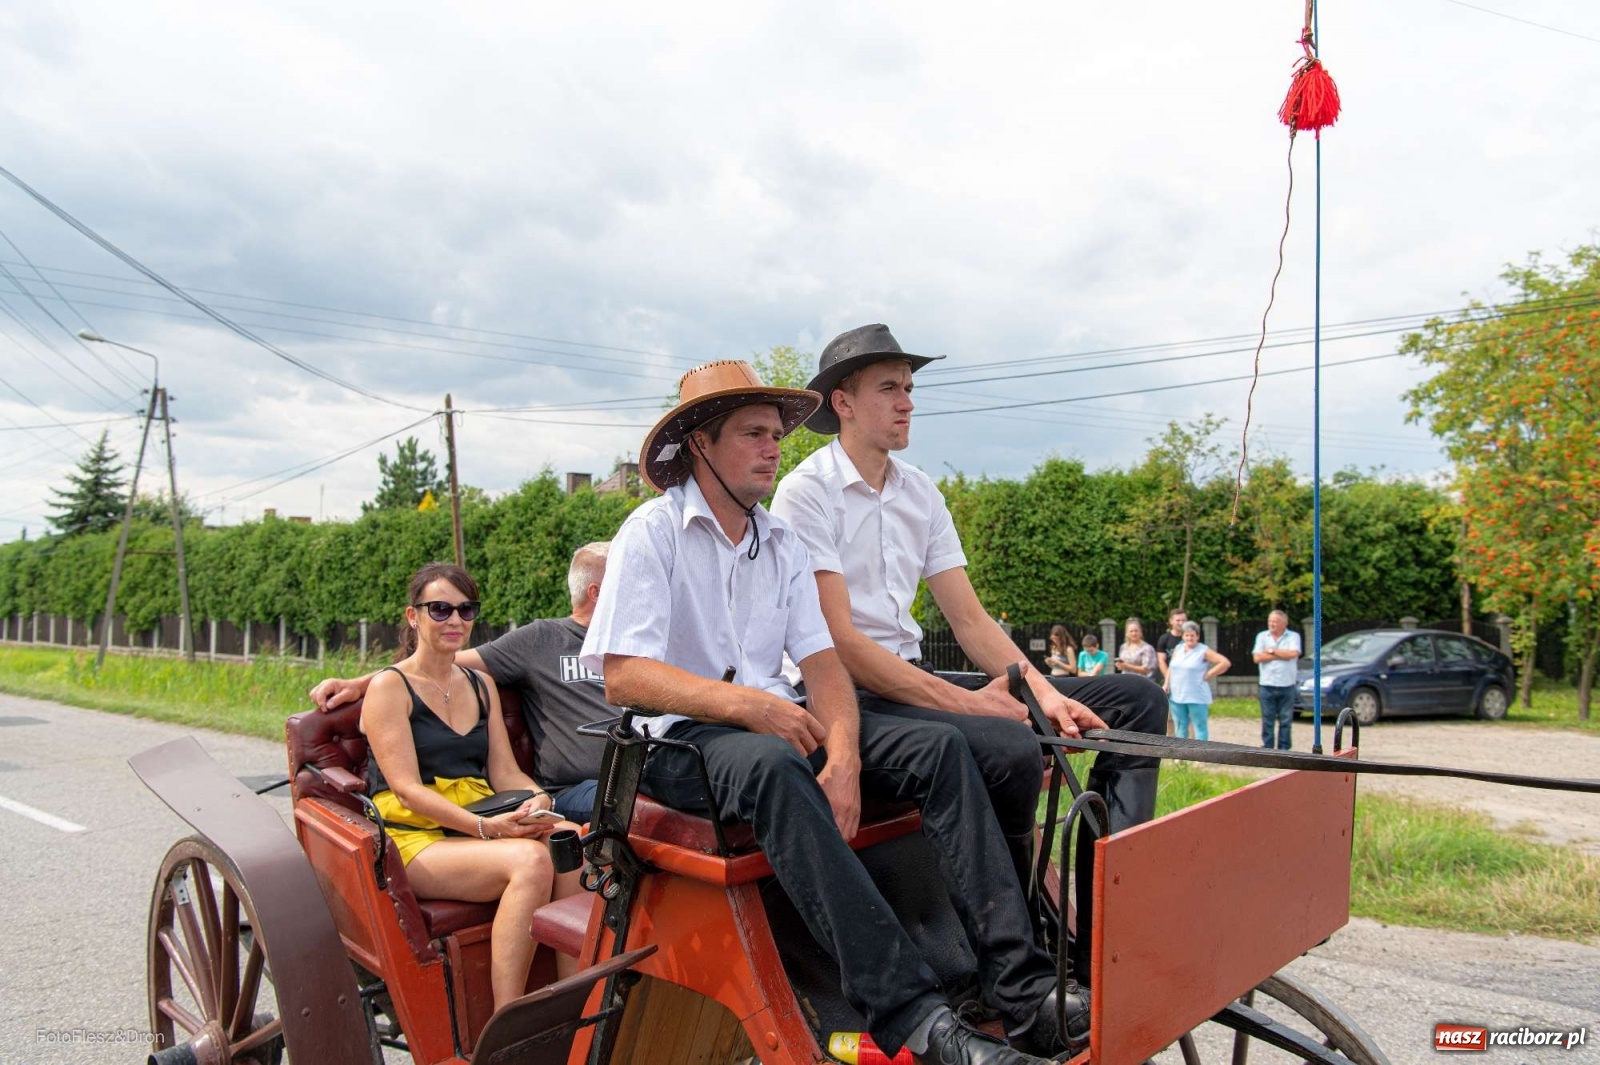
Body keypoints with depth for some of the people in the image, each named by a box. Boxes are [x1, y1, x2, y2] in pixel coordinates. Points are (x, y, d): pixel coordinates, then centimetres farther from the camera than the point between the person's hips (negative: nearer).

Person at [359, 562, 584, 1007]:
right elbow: (407, 790, -10)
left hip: (483, 829, 5)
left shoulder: (482, 686, 20)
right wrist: (485, 826, -23)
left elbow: (504, 772, 13)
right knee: (530, 860, -33)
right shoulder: (390, 687, 0)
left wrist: (537, 798, -11)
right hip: (416, 839, -5)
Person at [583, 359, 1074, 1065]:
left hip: (777, 720, 6)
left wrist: (842, 754, -16)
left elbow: (822, 661, 4)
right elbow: (622, 677, -15)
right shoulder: (652, 533, -4)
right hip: (684, 739, -6)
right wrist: (745, 704, -28)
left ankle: (1021, 988, -22)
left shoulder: (781, 544, 14)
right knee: (771, 765, -39)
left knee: (939, 749, -14)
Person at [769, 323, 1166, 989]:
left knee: (1138, 701, -1)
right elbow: (840, 643, -17)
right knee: (1010, 749, -35)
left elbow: (969, 617, 10)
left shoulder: (920, 493, 14)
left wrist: (1043, 690, -7)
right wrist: (965, 701, -20)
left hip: (917, 680, 8)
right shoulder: (807, 492, -8)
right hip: (848, 695, -8)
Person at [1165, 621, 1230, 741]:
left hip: (1197, 698, -6)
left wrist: (1208, 676, -11)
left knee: (1200, 728, -1)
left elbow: (1225, 663, -13)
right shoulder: (1178, 648, 11)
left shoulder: (1204, 651, -7)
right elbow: (1171, 667, 20)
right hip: (1177, 696, 6)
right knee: (1180, 728, 12)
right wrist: (1166, 684, 9)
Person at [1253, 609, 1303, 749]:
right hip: (1266, 685, 1)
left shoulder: (1293, 636, 4)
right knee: (1267, 721, 3)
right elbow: (1257, 658, -4)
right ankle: (1267, 749, 8)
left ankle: (1284, 749, 10)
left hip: (1286, 686, -1)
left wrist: (1272, 651, -6)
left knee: (1285, 720, 3)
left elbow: (1293, 654, -14)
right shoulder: (1262, 636, 9)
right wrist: (1282, 655, -5)